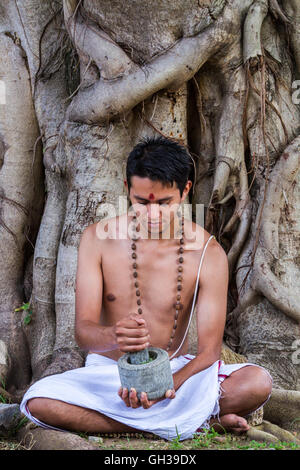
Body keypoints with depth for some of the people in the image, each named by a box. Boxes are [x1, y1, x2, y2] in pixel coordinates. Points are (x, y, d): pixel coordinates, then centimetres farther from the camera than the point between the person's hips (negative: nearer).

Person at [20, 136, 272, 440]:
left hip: (177, 372, -1)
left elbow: (208, 351, -13)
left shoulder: (208, 253, -11)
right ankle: (196, 422, -21)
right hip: (108, 371, 2)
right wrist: (113, 337, -39)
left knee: (258, 382, -26)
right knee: (37, 401, -30)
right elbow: (83, 331, -14)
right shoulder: (98, 238, -9)